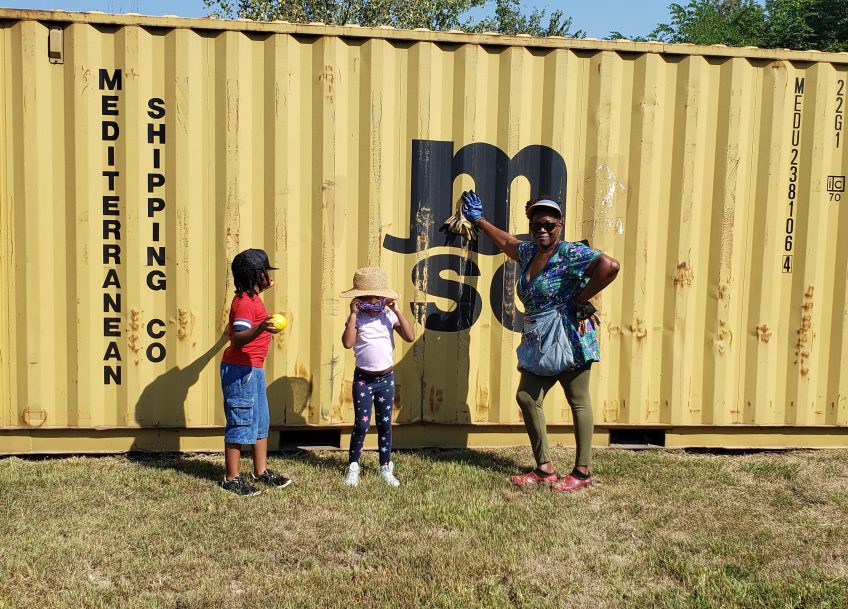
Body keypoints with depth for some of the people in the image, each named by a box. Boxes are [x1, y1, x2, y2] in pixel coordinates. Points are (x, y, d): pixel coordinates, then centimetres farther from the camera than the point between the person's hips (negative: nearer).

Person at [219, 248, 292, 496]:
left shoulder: (251, 297, 12)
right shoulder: (245, 303, -19)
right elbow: (237, 338, -31)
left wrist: (263, 288, 49)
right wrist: (260, 329, -49)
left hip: (253, 369, 10)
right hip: (240, 370, -10)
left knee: (261, 421, 15)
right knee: (240, 423, -3)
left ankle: (261, 472, 25)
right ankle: (231, 479, 8)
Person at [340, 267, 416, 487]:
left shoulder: (389, 316, -2)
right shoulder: (356, 318, -8)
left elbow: (410, 337, -11)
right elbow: (347, 343, -22)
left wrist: (397, 311, -15)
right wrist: (353, 314, -21)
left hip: (386, 378, 2)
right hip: (363, 379, -2)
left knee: (385, 424, 11)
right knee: (361, 425, 0)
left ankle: (385, 467, 23)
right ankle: (353, 466, 18)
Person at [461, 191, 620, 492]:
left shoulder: (570, 253, -12)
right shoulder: (529, 252, 13)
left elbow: (609, 265, -26)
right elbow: (506, 242, 34)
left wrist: (581, 300, -19)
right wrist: (479, 220, 44)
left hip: (568, 337, -8)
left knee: (578, 401, 0)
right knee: (526, 397, 4)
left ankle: (583, 472, 8)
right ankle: (544, 469, 11)